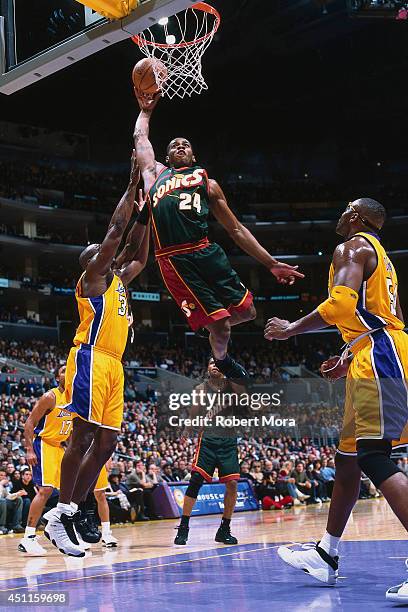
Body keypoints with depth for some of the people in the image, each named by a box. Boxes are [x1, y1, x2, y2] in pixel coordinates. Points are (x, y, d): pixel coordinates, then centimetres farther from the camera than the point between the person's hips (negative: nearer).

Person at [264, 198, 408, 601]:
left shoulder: (352, 247, -3)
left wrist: (291, 329, -7)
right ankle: (326, 557, 26)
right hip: (375, 361, 10)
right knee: (347, 458, 16)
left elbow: (341, 303, -20)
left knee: (375, 460, -18)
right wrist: (349, 358, 29)